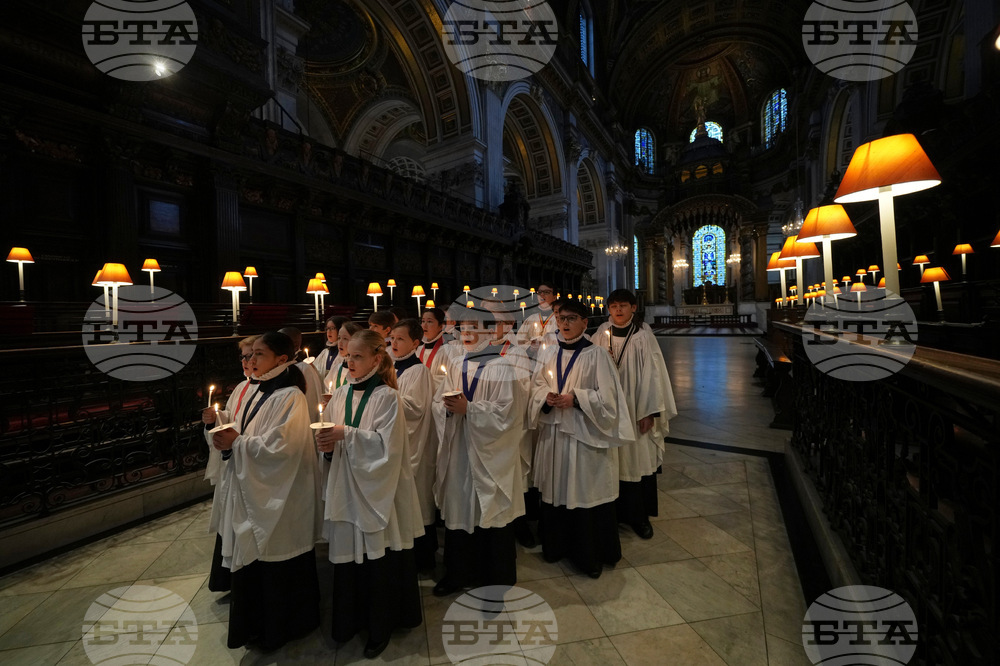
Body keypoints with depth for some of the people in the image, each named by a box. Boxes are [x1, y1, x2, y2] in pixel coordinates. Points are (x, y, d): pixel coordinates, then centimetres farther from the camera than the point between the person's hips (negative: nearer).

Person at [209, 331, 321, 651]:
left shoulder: (290, 397, -18)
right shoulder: (258, 394, 9)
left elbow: (279, 446, -23)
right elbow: (248, 436, 14)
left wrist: (236, 442, -16)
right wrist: (229, 437, -6)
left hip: (278, 496, -8)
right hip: (252, 492, 8)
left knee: (277, 565, 7)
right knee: (251, 559, 17)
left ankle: (280, 628, 28)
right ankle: (256, 623, 36)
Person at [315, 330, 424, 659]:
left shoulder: (387, 397, -11)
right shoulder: (340, 395, 5)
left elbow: (386, 444, -18)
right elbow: (335, 440, 9)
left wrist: (347, 433, -22)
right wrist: (327, 444, -12)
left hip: (376, 489, -5)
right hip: (345, 486, 5)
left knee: (378, 557, 6)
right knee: (348, 552, 13)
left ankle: (380, 627, 26)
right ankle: (350, 619, 34)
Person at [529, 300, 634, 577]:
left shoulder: (596, 355, -8)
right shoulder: (549, 354, 7)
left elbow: (607, 397, -9)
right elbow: (536, 386, 11)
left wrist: (575, 398, -19)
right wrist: (546, 397, -9)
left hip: (585, 435, -4)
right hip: (554, 433, 5)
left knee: (585, 491, 4)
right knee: (555, 489, 14)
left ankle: (590, 555, 24)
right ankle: (556, 545, 34)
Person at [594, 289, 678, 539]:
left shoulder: (643, 336, -7)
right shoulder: (602, 334, 1)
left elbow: (652, 374, -8)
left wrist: (648, 412, -10)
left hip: (635, 409, -2)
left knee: (639, 460, 8)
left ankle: (639, 516, 24)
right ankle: (616, 511, 27)